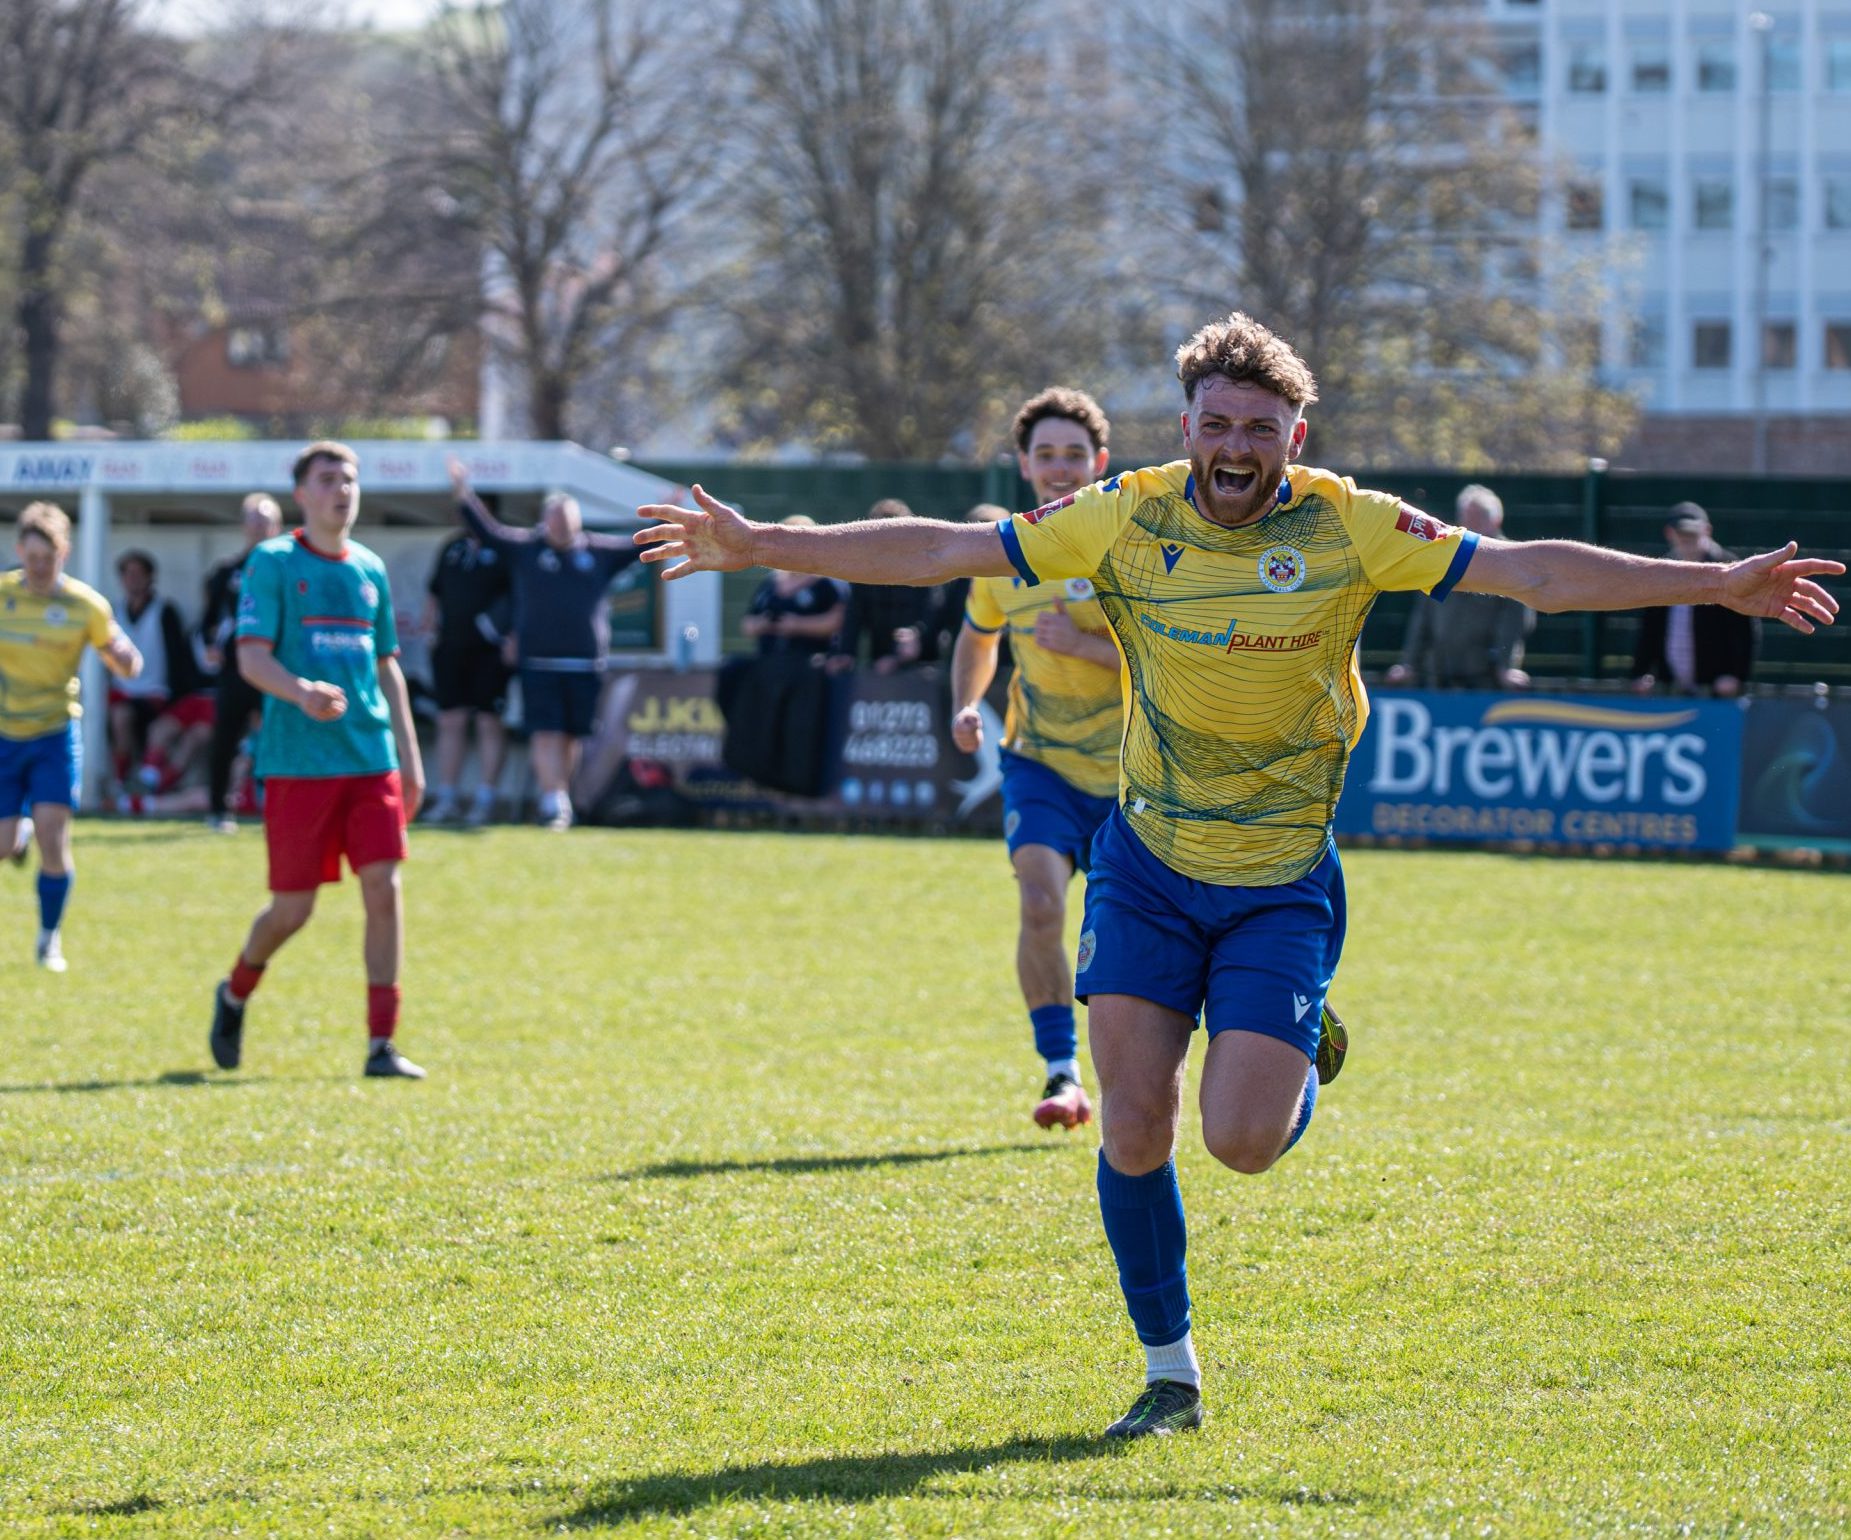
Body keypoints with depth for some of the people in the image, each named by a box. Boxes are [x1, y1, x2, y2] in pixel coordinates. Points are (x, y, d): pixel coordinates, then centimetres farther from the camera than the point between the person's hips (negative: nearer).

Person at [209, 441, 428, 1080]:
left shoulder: (369, 569, 14)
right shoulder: (273, 562, -2)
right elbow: (251, 657, -10)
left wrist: (410, 757, 16)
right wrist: (302, 692, -29)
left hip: (372, 760, 4)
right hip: (298, 760, -4)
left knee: (383, 886, -8)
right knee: (292, 907, 1)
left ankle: (382, 1044, -5)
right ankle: (235, 993, 31)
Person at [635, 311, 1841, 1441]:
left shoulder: (1346, 527, -10)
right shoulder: (1129, 517, -7)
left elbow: (1529, 571, -12)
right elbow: (940, 551, -4)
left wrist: (1716, 586, -18)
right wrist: (759, 547, -7)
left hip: (1282, 883, -2)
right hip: (1147, 866, 2)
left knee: (1242, 1141, -12)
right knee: (1134, 1125, -6)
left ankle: (1302, 1071, 25)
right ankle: (1169, 1371, 12)